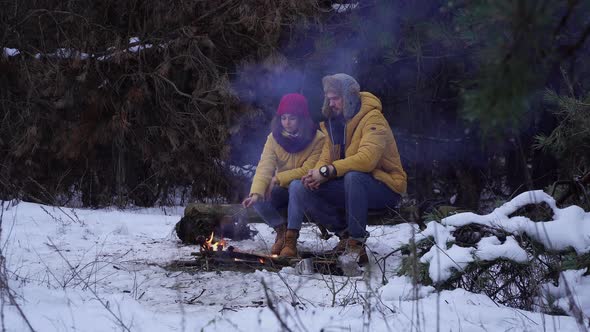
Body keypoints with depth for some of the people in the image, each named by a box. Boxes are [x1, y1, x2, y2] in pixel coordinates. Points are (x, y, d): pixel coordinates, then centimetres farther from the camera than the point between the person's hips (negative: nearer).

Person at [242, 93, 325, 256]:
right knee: (259, 200, -24)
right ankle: (282, 229, -4)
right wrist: (256, 193, -34)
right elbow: (265, 167, -18)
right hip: (284, 191, 4)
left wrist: (279, 178, -22)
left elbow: (308, 171, -21)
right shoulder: (274, 137, -6)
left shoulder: (317, 139, -16)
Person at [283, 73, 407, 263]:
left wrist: (328, 171, -31)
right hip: (348, 185, 7)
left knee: (353, 176, -40)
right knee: (299, 188, -11)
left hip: (385, 187, -7)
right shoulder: (334, 122, 10)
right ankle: (345, 233, -3)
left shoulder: (373, 119, -15)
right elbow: (326, 159, 4)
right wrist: (316, 173, -20)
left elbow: (366, 159, -30)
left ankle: (357, 244, -27)